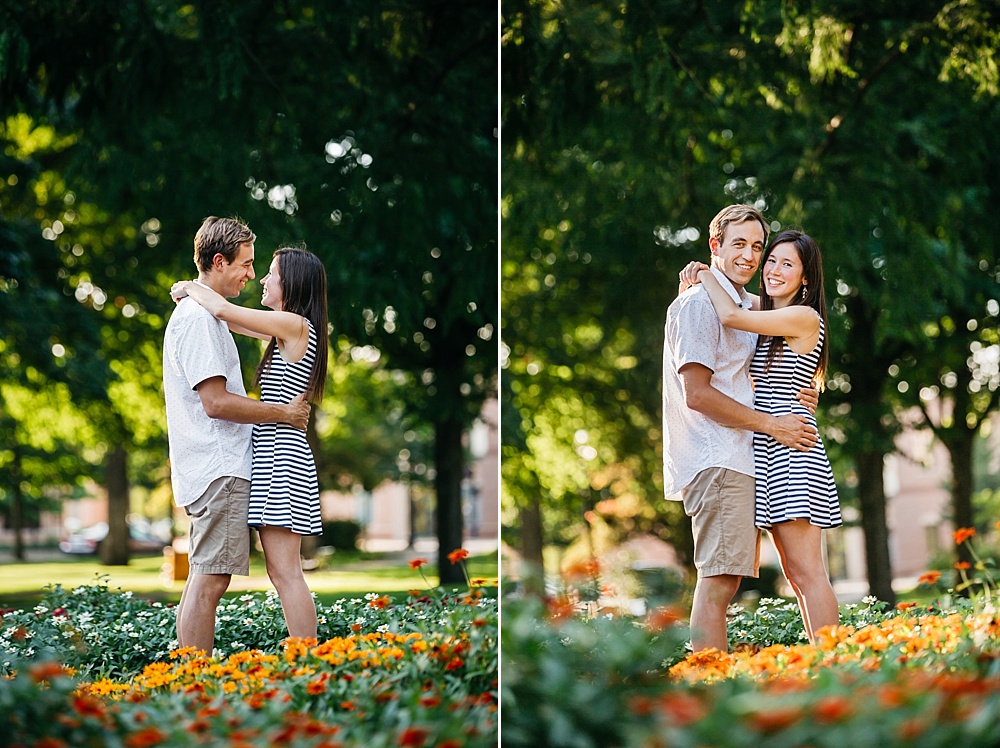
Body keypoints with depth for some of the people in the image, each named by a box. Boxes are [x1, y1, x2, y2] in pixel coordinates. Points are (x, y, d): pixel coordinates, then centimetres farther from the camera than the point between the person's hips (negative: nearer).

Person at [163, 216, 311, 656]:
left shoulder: (203, 314, 21)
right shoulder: (198, 318, -13)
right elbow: (216, 402, -20)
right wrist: (284, 414, -11)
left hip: (212, 471, 11)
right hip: (218, 470, -11)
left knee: (204, 579, 10)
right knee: (209, 581, -11)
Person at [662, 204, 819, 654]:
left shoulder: (746, 307, 22)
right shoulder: (699, 303, -8)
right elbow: (697, 394, -15)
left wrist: (798, 393, 7)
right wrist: (771, 425, -12)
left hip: (741, 460, 10)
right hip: (716, 462, -10)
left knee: (725, 580, 8)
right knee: (717, 581, -13)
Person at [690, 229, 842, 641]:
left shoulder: (805, 317, -7)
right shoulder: (768, 324, 19)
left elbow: (731, 316, -16)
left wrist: (705, 274, 2)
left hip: (791, 451, -9)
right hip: (765, 452, 9)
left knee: (806, 572, -11)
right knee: (796, 575, 7)